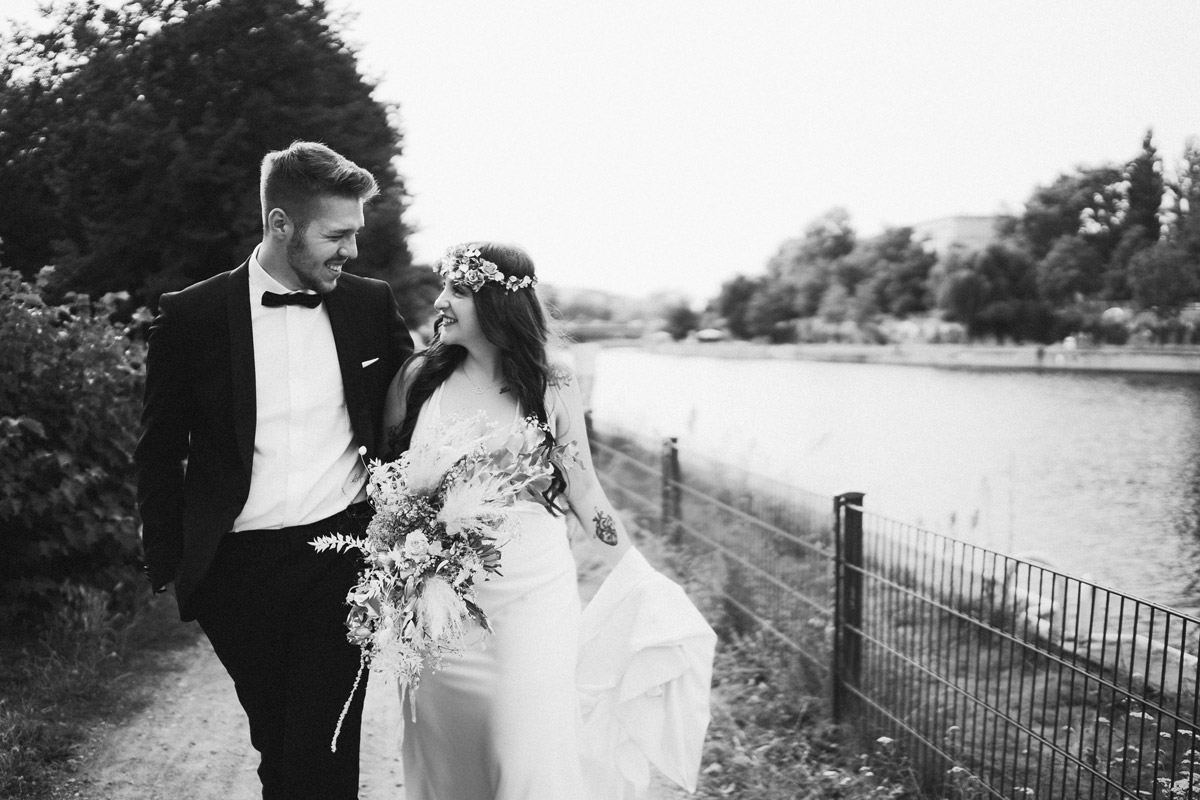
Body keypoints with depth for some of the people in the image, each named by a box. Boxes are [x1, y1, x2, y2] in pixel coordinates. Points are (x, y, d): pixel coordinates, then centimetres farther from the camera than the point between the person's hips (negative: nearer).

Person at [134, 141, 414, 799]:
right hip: (239, 567, 0)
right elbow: (160, 450, 3)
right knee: (276, 745, 15)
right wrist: (167, 564, 2)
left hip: (344, 553, 0)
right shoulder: (191, 316, -4)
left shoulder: (372, 305, 1)